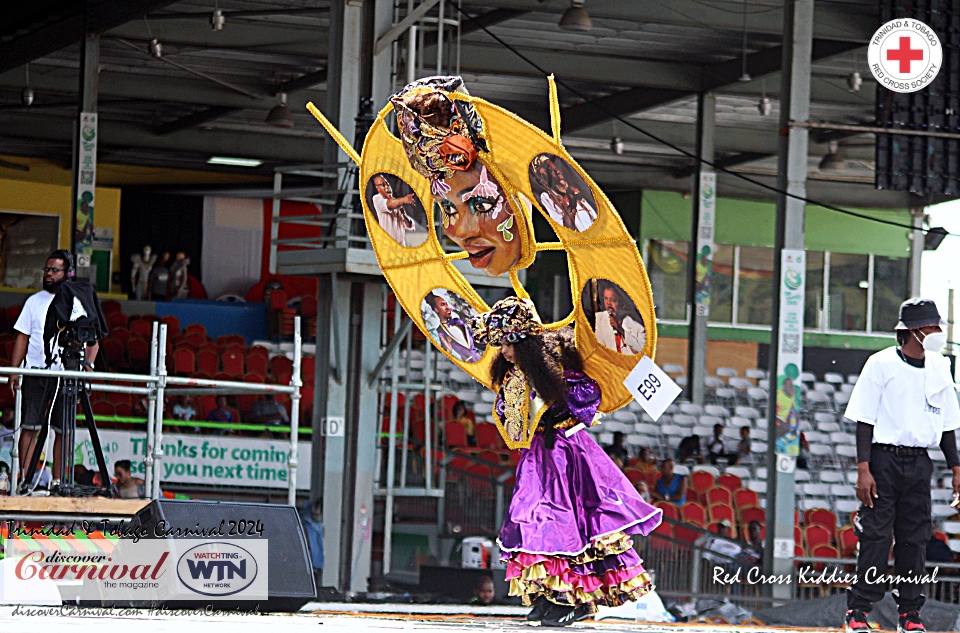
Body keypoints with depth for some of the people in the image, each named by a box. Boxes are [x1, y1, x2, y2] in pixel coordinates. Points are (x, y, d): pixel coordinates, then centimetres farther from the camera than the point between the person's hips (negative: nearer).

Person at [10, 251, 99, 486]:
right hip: (36, 371, 0)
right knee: (30, 426, -6)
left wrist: (88, 363, -11)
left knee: (63, 430, 0)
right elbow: (22, 337, 11)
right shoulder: (35, 301, 13)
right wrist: (14, 371, 1)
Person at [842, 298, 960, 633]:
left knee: (915, 539, 5)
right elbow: (864, 420, -7)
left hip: (919, 463, 5)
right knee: (875, 537, -9)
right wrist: (863, 469, -14)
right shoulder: (881, 364, -5)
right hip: (884, 458, -5)